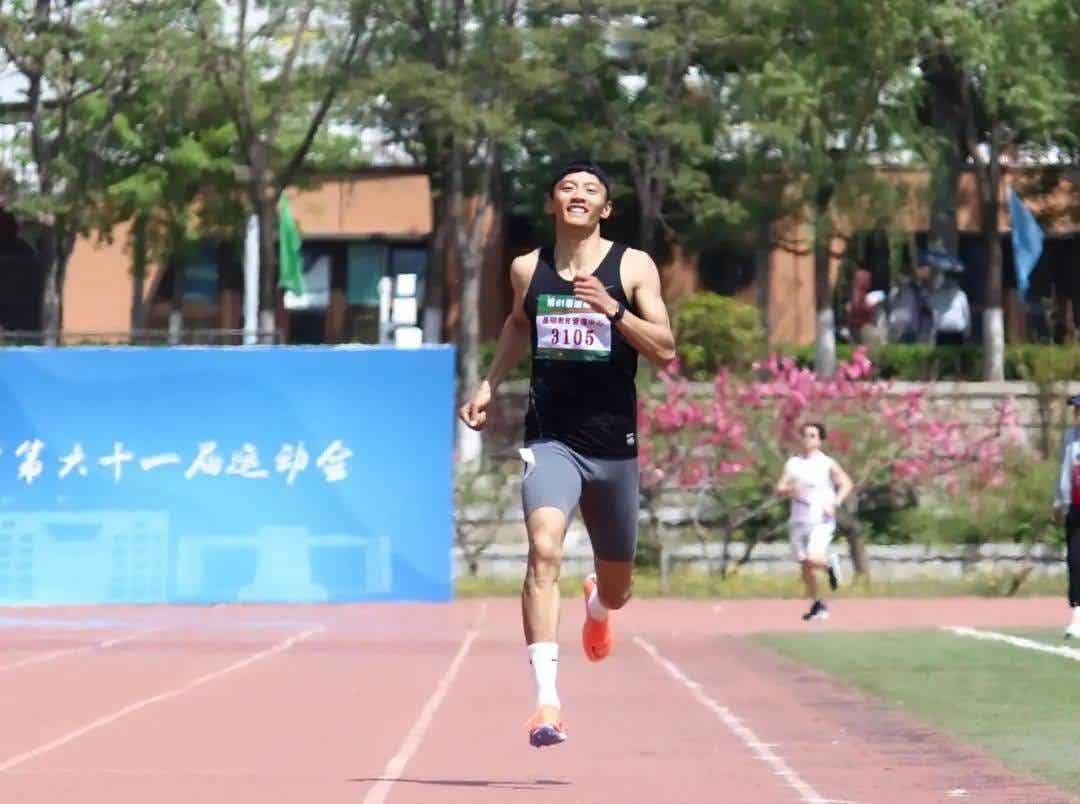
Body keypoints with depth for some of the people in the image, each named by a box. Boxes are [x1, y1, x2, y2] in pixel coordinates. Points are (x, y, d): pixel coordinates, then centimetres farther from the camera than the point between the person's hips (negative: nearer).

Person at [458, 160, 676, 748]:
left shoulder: (633, 267, -1)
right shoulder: (527, 269, 5)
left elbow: (665, 351, -9)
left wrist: (612, 309, -22)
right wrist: (490, 383, 17)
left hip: (613, 445, 1)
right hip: (550, 440, 0)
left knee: (616, 587, 16)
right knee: (543, 549, -27)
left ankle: (597, 605, 57)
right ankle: (546, 699, -33)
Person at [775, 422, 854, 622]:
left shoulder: (827, 463, -1)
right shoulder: (793, 463, 9)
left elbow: (846, 484, -2)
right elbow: (779, 489, 5)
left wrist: (834, 504, -15)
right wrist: (790, 489, -17)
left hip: (821, 521, -4)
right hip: (798, 521, 4)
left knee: (814, 559, -23)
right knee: (804, 566, 5)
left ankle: (830, 563, 12)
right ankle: (817, 605, 20)